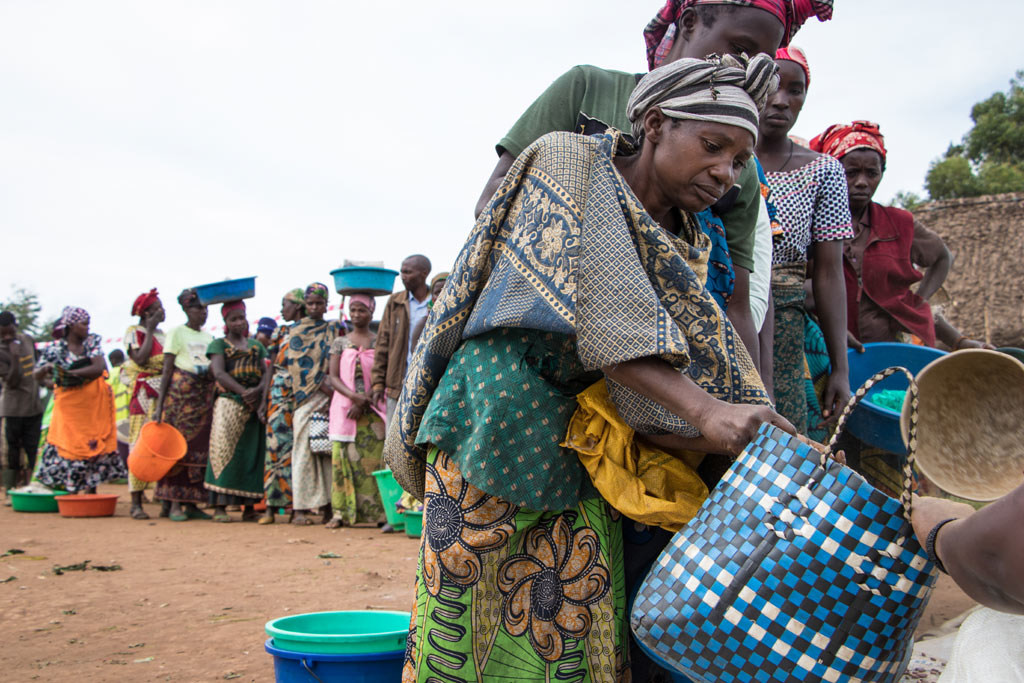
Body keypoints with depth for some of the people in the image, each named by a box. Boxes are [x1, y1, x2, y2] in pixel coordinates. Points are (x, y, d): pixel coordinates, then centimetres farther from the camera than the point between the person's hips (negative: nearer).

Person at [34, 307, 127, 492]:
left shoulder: (93, 342, 2)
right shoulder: (55, 349, -3)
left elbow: (99, 368, -12)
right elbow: (38, 376, -7)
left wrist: (70, 373, -25)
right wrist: (46, 369, -31)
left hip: (95, 405, 2)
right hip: (69, 406, -2)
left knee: (92, 448, 4)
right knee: (65, 447, -5)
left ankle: (91, 491, 11)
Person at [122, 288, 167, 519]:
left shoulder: (162, 333, 19)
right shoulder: (134, 332, 1)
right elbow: (140, 359, -15)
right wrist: (150, 330, -8)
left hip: (164, 394, 6)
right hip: (144, 394, -6)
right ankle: (136, 503, -3)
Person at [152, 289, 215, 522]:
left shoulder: (209, 337, 17)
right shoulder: (177, 333, 2)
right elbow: (167, 370, -3)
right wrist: (160, 404, -10)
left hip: (206, 395, 5)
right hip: (181, 393, -5)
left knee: (200, 448, 3)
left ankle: (191, 503, 9)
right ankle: (175, 504, -3)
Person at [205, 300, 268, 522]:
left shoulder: (256, 346, 19)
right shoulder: (219, 344, 7)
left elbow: (267, 373, 7)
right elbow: (219, 373, -8)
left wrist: (257, 391, -14)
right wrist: (243, 392, -19)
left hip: (254, 407, 4)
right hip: (229, 404, -4)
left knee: (252, 453, 1)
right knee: (224, 450, -11)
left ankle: (248, 507, 4)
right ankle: (219, 506, -11)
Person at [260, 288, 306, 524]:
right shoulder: (280, 332, 16)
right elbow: (271, 368, 13)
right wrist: (264, 400, 6)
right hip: (280, 396, 2)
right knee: (277, 445, -3)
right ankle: (271, 506, -1)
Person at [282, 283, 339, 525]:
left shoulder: (334, 329, 17)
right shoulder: (297, 330, 11)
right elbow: (298, 363, 0)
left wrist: (329, 382, -8)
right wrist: (320, 383, -10)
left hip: (328, 396, 2)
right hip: (306, 396, -2)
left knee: (328, 449, -1)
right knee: (305, 449, -7)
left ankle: (326, 505, 2)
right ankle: (301, 508, -9)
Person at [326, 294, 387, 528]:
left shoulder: (379, 342, 6)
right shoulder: (340, 343, 11)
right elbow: (334, 377, 3)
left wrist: (363, 403, -12)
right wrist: (353, 396, -15)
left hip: (372, 410, -1)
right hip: (344, 408, 2)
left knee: (373, 459, -6)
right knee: (343, 459, -2)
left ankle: (376, 511, -3)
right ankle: (341, 512, 1)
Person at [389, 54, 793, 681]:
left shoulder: (685, 248, 9)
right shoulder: (568, 160, -7)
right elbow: (596, 315, -21)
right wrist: (701, 409, -28)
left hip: (582, 451, 6)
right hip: (499, 418, -5)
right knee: (471, 620, -3)